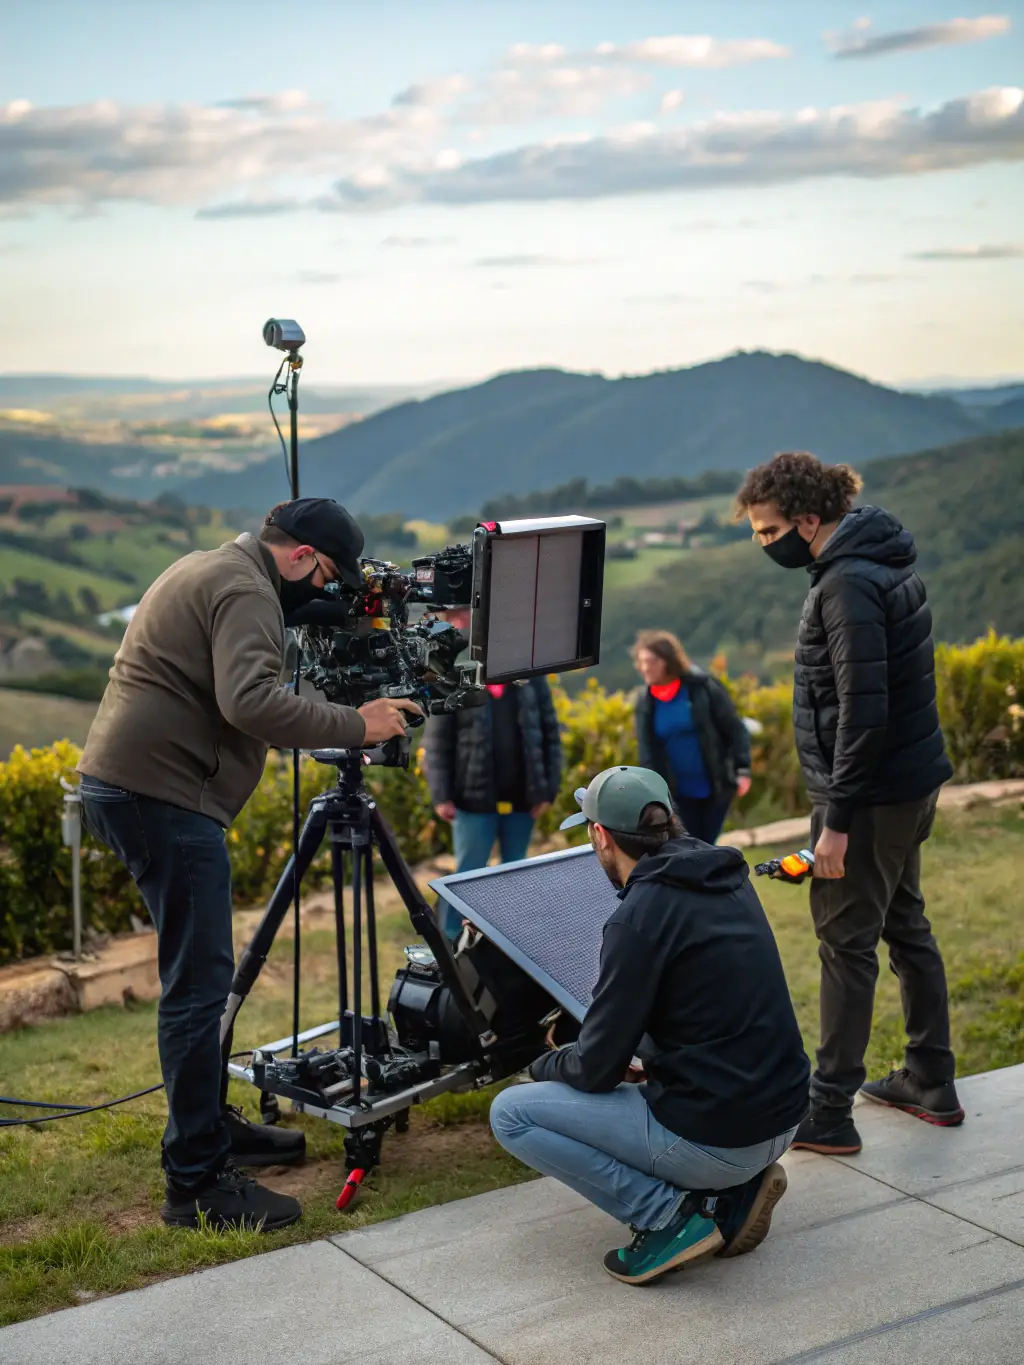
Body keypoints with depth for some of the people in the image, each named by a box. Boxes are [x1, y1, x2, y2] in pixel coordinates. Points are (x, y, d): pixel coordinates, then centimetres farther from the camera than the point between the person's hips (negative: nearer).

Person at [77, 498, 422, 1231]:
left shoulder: (203, 569, 21)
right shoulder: (246, 591, -11)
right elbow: (250, 701, -27)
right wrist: (354, 725, -21)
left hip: (120, 784, 11)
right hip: (164, 794, -11)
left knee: (200, 972, 19)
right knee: (200, 983, -8)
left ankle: (212, 1125, 30)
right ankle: (197, 1184, -5)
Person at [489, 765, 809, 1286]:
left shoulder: (640, 916, -17)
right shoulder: (729, 880, 7)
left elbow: (596, 1070, -11)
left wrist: (545, 1065, 11)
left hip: (714, 1139, -8)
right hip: (781, 1119, 8)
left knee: (511, 1113, 2)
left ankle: (669, 1213, -5)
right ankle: (737, 1190, 14)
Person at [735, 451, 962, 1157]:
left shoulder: (848, 584, -21)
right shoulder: (888, 564, 11)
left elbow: (862, 710, -25)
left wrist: (837, 819, -21)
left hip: (871, 793, -10)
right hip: (913, 782, 10)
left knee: (846, 941, -2)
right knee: (905, 925, 19)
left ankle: (829, 1113, 6)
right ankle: (931, 1083, 30)